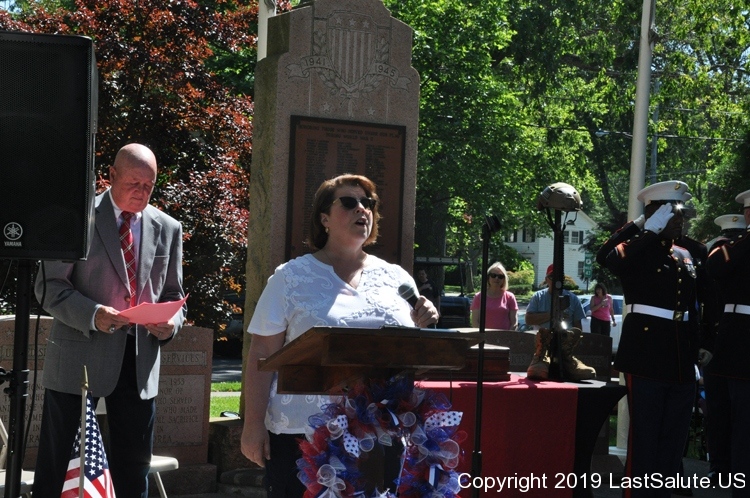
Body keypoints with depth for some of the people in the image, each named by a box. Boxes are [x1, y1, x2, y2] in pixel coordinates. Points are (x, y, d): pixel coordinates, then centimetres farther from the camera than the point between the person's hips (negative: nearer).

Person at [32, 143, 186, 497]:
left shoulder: (168, 229, 9)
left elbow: (172, 295, 17)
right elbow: (49, 286, -6)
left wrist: (171, 322, -7)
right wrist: (92, 314, -23)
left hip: (139, 360, 4)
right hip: (78, 356, -3)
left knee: (133, 469, 10)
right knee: (54, 463, 3)